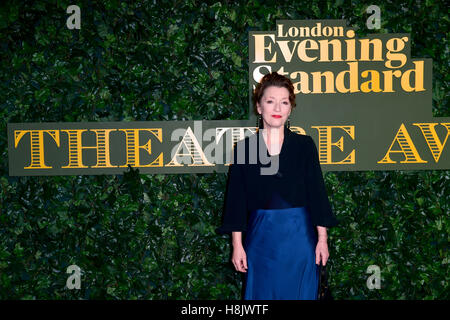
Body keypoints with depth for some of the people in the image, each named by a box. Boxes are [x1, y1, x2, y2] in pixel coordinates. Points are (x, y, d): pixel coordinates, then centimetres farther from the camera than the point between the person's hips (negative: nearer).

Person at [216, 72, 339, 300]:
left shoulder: (304, 145, 0)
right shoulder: (243, 148, 0)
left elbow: (316, 192, 1)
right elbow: (236, 198, 1)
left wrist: (322, 238, -1)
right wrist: (237, 244, -2)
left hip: (299, 236, 0)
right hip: (260, 237, 0)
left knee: (299, 294, 8)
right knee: (262, 295, 8)